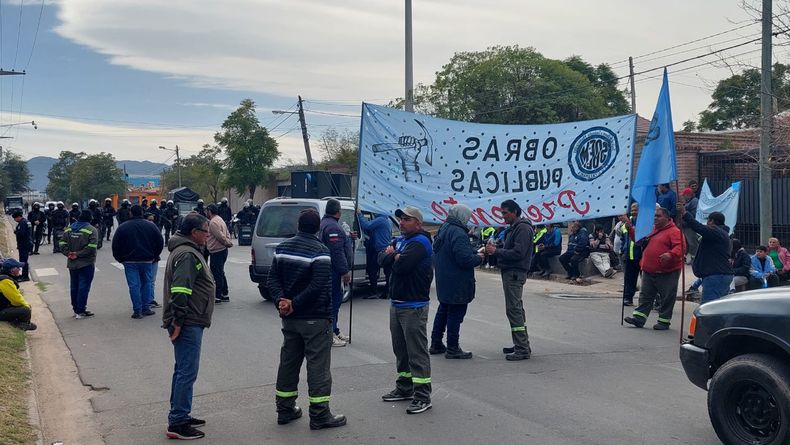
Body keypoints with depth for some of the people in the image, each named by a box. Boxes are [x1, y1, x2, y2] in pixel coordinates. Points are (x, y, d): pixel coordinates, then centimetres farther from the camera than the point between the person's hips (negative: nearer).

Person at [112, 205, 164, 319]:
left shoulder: (123, 227, -1)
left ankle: (137, 311, -1)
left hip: (130, 261, -1)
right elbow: (160, 243, 3)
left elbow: (115, 245, -1)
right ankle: (146, 308, 12)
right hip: (147, 261, 1)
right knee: (147, 283, 12)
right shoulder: (150, 226, 2)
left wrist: (120, 259, 11)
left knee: (134, 285, 1)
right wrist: (154, 257, 12)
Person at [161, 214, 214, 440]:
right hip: (188, 325, -11)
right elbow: (180, 291, -25)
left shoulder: (188, 251, 18)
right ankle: (177, 424, -2)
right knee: (187, 372, -7)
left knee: (183, 371, 17)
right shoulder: (187, 255, -17)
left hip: (189, 323, 11)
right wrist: (178, 322, -23)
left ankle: (179, 416, 28)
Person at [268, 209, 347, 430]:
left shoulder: (283, 248, 7)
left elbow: (273, 279, 3)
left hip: (290, 318, 7)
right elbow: (319, 287, -22)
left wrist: (281, 300, -9)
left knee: (288, 362, 16)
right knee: (318, 366, -1)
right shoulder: (320, 251, -14)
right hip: (315, 319, -6)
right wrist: (294, 304, -16)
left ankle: (285, 409, 24)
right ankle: (319, 415, 3)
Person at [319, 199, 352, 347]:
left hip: (328, 270, 11)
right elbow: (337, 252, -24)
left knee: (335, 300, 17)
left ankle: (334, 331, 26)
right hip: (333, 271, -11)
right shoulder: (333, 227, -19)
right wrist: (345, 271, -21)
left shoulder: (324, 223, 17)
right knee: (334, 300, -7)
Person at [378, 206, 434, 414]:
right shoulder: (401, 239, 15)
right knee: (400, 349, 16)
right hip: (396, 303, 9)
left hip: (413, 306, -9)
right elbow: (382, 259, 7)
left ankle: (423, 396, -3)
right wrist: (395, 256, -12)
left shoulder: (420, 242, -13)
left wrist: (393, 256, -5)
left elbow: (401, 265, -25)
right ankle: (404, 388, 28)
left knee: (417, 352, -7)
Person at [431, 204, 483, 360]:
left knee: (443, 310, 20)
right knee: (456, 313, -1)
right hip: (457, 283, -10)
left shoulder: (443, 229, 10)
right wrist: (479, 258, -8)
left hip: (443, 281, 10)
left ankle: (436, 344, 28)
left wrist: (475, 252, 9)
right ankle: (452, 348, 5)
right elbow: (465, 258, -26)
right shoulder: (458, 233, -22)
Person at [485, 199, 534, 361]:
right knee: (516, 308, 15)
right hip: (510, 272, 11)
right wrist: (496, 249, 3)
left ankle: (523, 349, -9)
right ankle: (521, 344, 23)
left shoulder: (523, 228, -14)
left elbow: (518, 253, -23)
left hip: (515, 273, -11)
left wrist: (496, 251, -17)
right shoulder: (514, 227, 18)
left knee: (513, 309, -11)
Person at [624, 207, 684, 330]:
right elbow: (639, 239, 24)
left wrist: (670, 254, -39)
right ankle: (639, 318, 11)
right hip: (648, 271, 7)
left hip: (667, 273, -7)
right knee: (645, 296, 9)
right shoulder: (651, 230, 15)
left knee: (666, 298, 2)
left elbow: (680, 247, -21)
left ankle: (664, 321, 11)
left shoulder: (674, 231, -10)